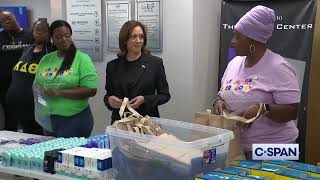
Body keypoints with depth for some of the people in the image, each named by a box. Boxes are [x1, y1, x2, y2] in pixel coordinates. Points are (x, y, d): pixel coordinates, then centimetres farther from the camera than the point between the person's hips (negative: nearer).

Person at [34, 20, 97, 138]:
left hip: (76, 120, -5)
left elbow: (91, 90, -14)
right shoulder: (45, 59, 8)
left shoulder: (82, 59, -8)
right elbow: (36, 85, 16)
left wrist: (60, 93, -19)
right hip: (48, 119, 5)